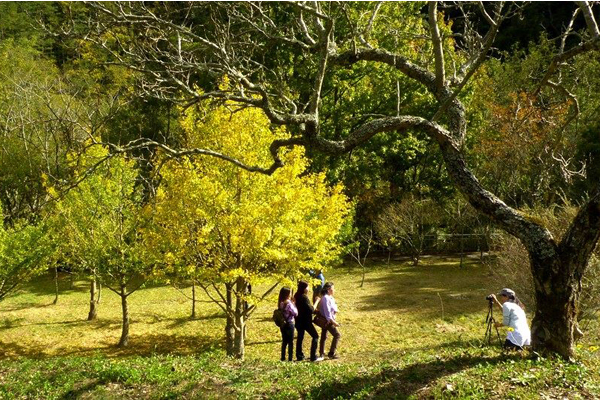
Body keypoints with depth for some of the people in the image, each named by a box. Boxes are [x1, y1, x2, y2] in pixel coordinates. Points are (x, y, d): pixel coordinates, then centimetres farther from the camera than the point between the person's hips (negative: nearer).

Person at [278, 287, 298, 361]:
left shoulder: (280, 303, 3)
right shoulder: (288, 303, -18)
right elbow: (295, 313, -15)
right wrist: (293, 304, -6)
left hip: (283, 324, 7)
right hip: (289, 324, -7)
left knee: (284, 341, 15)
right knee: (290, 342, 3)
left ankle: (283, 358, 18)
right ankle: (290, 358, 4)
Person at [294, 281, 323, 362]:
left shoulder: (297, 296, 6)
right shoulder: (304, 297, -20)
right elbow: (311, 310, -19)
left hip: (298, 321, 8)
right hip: (306, 321, -8)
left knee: (300, 337, 14)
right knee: (315, 336, 1)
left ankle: (299, 356, 18)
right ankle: (313, 357, -3)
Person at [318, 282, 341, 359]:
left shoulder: (330, 297, 9)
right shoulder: (325, 298, -21)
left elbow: (333, 306, 19)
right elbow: (327, 311, -25)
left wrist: (335, 310, -3)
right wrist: (333, 321, -26)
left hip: (325, 320, 10)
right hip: (327, 320, -10)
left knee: (324, 336, 16)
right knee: (337, 335, -7)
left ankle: (321, 353, 27)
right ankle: (332, 353, -5)